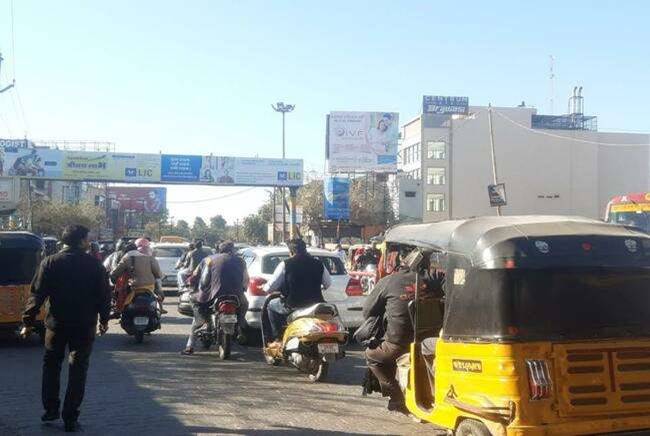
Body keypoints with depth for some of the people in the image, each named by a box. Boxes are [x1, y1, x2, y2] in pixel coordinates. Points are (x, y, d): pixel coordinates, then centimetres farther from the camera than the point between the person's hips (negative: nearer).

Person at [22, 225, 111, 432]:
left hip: (56, 323, 1)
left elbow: (37, 294, -5)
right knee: (78, 370, 6)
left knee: (51, 365, 19)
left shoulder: (50, 262, -3)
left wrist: (28, 321, 1)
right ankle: (70, 418, 6)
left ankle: (50, 409, 22)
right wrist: (104, 319, 13)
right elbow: (104, 294, -1)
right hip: (85, 325, -1)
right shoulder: (95, 264, -5)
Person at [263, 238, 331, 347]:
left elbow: (270, 287, -3)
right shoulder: (318, 264, 5)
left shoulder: (285, 265, -5)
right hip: (315, 304, 3)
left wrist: (264, 287, 20)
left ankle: (278, 339, 18)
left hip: (293, 306, -3)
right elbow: (328, 284, 11)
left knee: (271, 305, 25)